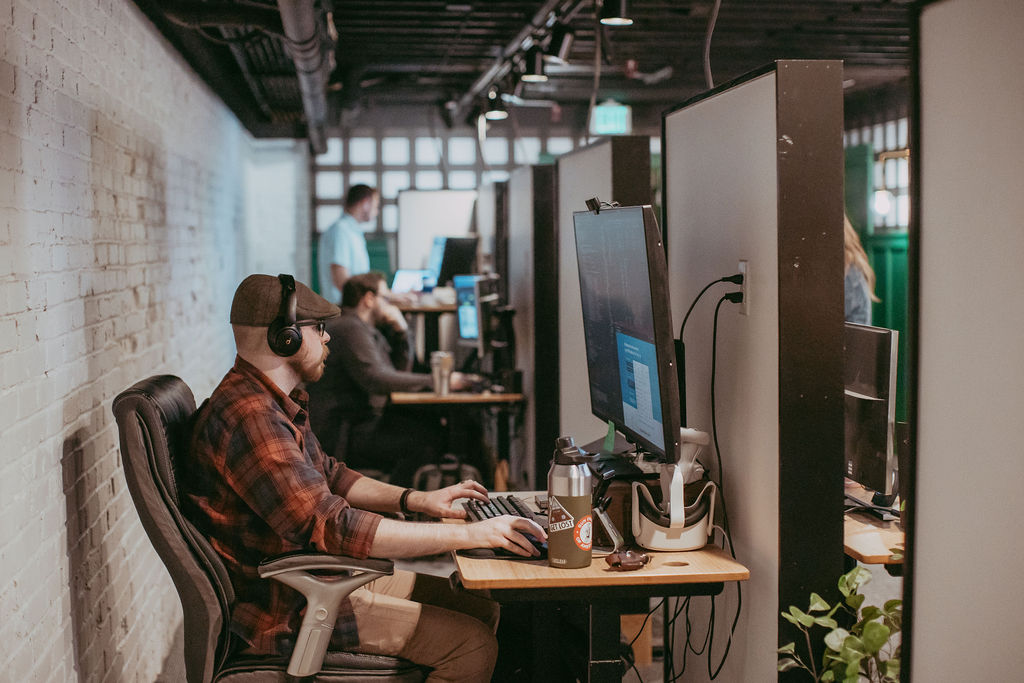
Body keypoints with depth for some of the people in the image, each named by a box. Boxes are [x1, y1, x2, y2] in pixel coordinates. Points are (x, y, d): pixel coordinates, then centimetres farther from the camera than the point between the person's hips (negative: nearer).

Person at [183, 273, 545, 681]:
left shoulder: (278, 401, 8)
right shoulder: (247, 416, -26)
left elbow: (326, 475, 22)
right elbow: (332, 527, -32)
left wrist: (416, 500, 7)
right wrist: (473, 534, -30)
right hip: (283, 611, -10)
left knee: (481, 609, 7)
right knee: (472, 645, -15)